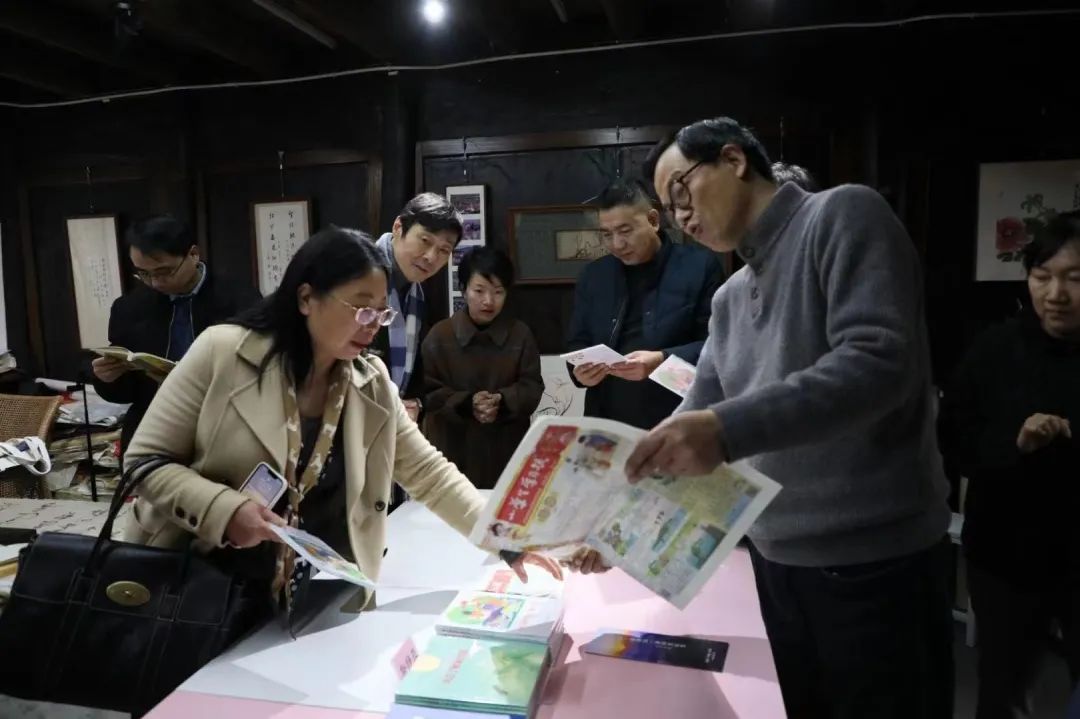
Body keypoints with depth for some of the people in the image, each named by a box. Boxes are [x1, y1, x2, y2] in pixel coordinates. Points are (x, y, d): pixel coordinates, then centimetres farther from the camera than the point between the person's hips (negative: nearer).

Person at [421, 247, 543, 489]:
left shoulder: (520, 334, 2)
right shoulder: (439, 335, -3)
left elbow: (532, 387, 0)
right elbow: (428, 391, -4)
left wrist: (503, 401, -19)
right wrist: (467, 403, -20)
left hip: (507, 447, 2)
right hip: (455, 447, -1)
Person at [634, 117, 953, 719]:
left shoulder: (844, 214, -10)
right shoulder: (729, 299, 11)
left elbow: (880, 363, -24)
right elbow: (693, 425, 10)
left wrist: (728, 428, -34)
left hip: (877, 562, -6)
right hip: (776, 563, 7)